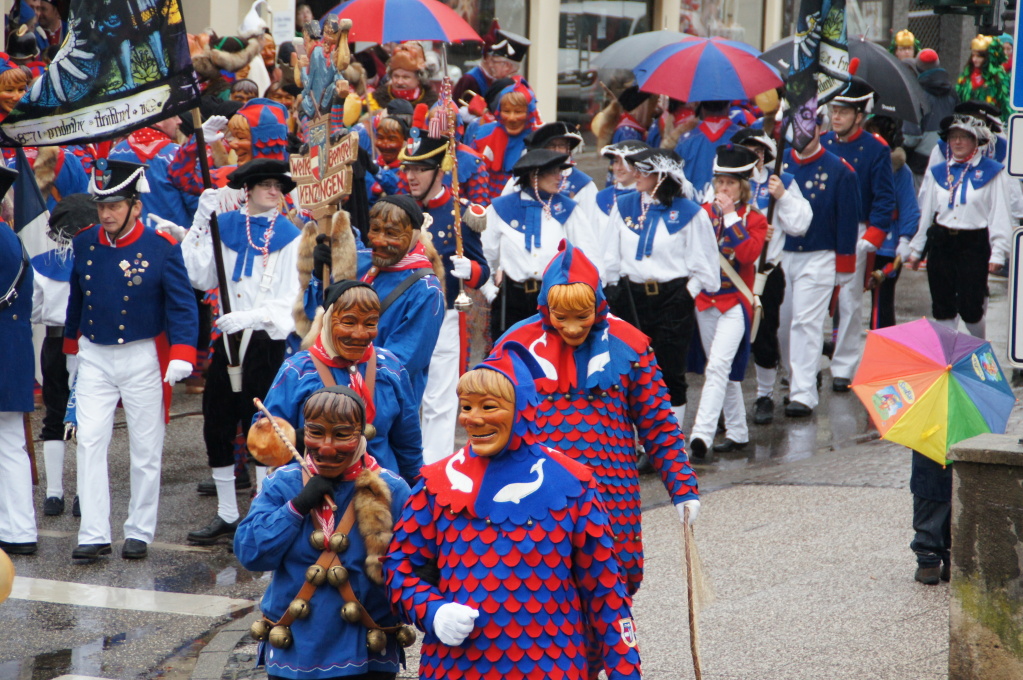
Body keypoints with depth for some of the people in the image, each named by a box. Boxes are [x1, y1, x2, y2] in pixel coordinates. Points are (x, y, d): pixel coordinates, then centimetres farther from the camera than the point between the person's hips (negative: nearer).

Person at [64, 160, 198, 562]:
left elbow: (182, 304, -10)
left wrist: (181, 355, -20)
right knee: (89, 443, -5)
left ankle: (139, 533, 16)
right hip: (94, 357, 3)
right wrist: (72, 343, 21)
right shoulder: (84, 245, 1)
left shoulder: (161, 248, -10)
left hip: (143, 357, -3)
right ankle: (93, 535, -2)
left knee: (145, 449, 4)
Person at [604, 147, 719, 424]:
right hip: (631, 298, 3)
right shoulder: (624, 207, 6)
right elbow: (610, 256, 12)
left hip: (672, 300, -3)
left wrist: (688, 292, -5)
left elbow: (703, 265, 2)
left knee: (671, 373, 1)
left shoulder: (689, 213, -4)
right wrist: (609, 288, 7)